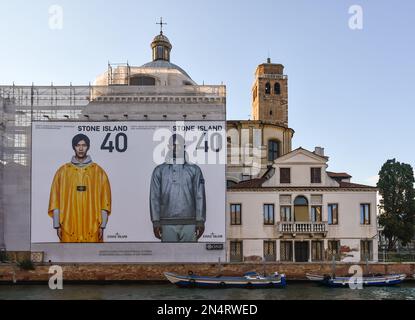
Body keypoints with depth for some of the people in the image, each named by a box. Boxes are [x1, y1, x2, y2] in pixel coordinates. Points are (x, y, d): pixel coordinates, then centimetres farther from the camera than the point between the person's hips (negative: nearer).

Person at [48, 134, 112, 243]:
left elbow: (105, 201, 4)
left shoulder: (98, 171, 6)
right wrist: (57, 225, 1)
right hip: (69, 228, 0)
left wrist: (102, 226, -1)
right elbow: (55, 200, 7)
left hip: (92, 228, 0)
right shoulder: (63, 171, 8)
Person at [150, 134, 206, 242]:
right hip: (167, 223, 0)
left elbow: (200, 196, 3)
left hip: (189, 223, 0)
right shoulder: (159, 171, 7)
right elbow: (154, 197, 5)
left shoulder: (194, 170, 6)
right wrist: (156, 222, -2)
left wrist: (200, 221, -3)